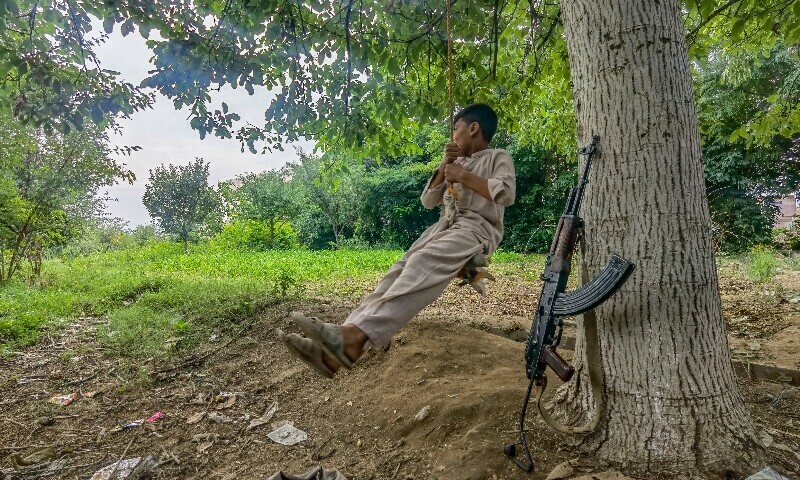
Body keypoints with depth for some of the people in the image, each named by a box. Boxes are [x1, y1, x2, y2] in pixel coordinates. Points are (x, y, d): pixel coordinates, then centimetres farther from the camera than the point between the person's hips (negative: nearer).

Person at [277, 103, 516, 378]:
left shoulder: (498, 157, 11)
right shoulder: (457, 162, 31)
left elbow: (507, 194, -10)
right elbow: (428, 201, 21)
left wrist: (464, 176, -6)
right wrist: (443, 167, 7)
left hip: (477, 227, -6)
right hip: (445, 225, 6)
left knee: (422, 264, -35)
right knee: (402, 270, -21)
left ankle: (356, 336, -54)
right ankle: (334, 348, -38)